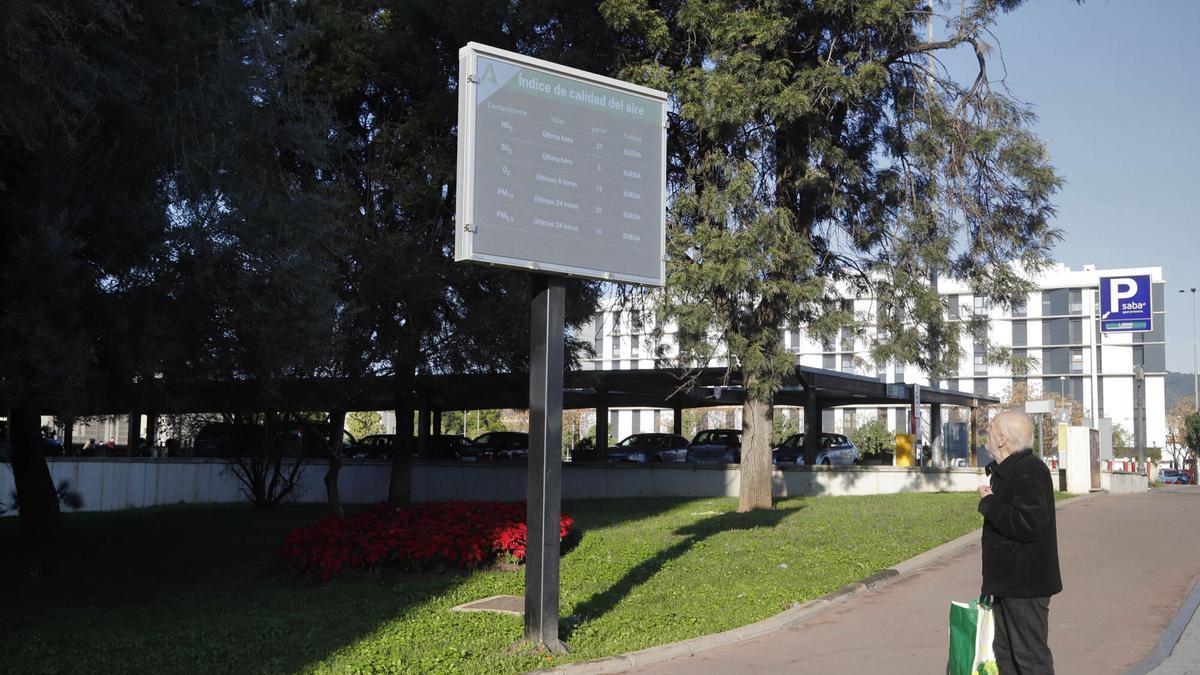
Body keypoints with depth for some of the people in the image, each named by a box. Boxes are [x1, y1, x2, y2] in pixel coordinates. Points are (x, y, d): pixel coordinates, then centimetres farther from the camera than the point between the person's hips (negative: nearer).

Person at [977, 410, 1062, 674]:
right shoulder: (1005, 471, 16)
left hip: (1025, 586, -11)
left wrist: (988, 503, -20)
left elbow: (1029, 525, -30)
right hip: (1007, 583, 11)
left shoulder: (1030, 472, -19)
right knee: (1004, 653, 16)